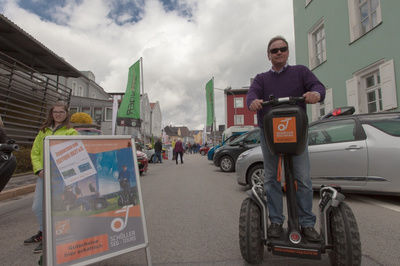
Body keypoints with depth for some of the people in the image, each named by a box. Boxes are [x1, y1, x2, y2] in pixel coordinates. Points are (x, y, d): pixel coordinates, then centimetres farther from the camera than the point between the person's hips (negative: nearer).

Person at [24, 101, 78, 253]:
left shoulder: (71, 132, -2)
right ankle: (43, 232, 37)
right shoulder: (43, 131, 15)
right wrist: (39, 169, -3)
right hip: (43, 176, 6)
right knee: (37, 207, 14)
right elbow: (35, 152, 12)